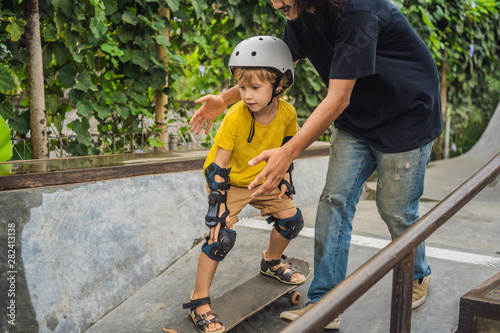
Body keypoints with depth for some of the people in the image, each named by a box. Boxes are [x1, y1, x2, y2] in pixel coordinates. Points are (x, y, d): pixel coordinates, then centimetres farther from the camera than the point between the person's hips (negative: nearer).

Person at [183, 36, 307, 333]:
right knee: (222, 235, -20)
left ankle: (271, 263, 36)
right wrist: (218, 203, -26)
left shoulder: (287, 113, -15)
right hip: (231, 182, -5)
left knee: (292, 219, 5)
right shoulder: (235, 117, -28)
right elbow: (218, 165, -23)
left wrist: (284, 177, 4)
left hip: (263, 181, 5)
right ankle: (199, 301, -6)